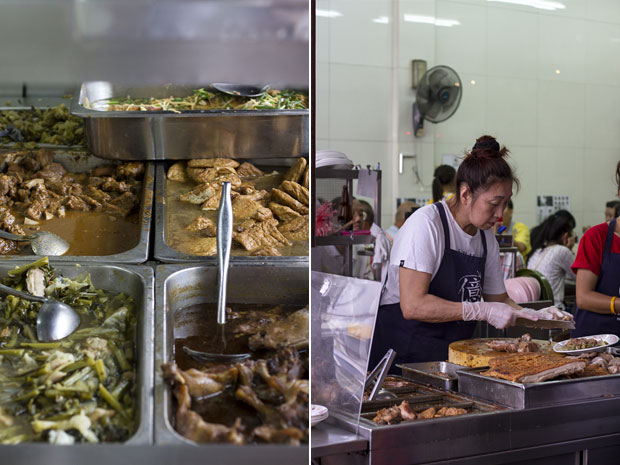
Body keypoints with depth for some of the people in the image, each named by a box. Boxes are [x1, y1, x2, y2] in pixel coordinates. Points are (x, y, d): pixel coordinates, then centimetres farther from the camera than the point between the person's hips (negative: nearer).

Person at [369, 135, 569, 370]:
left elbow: (499, 299, 21)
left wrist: (535, 315, 2)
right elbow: (413, 305, -22)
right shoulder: (425, 224, -14)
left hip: (451, 356, 7)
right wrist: (484, 311, -20)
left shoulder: (486, 237, 10)